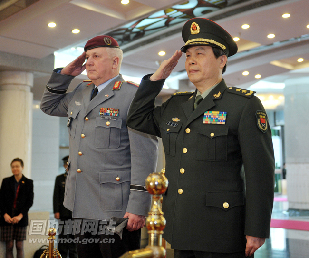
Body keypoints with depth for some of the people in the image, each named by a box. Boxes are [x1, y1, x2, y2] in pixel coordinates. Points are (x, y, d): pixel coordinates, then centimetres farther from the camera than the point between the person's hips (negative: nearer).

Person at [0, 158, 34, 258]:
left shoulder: (28, 182, 6)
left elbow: (30, 202, 2)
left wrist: (20, 216, -10)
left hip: (21, 218, 0)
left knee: (19, 246, 1)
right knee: (9, 246, -1)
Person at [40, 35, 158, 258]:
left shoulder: (134, 96, -9)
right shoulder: (80, 94, 15)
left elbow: (145, 154, -14)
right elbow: (49, 105, 31)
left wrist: (138, 205, -18)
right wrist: (64, 74, 14)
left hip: (116, 209, -7)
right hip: (83, 206, 7)